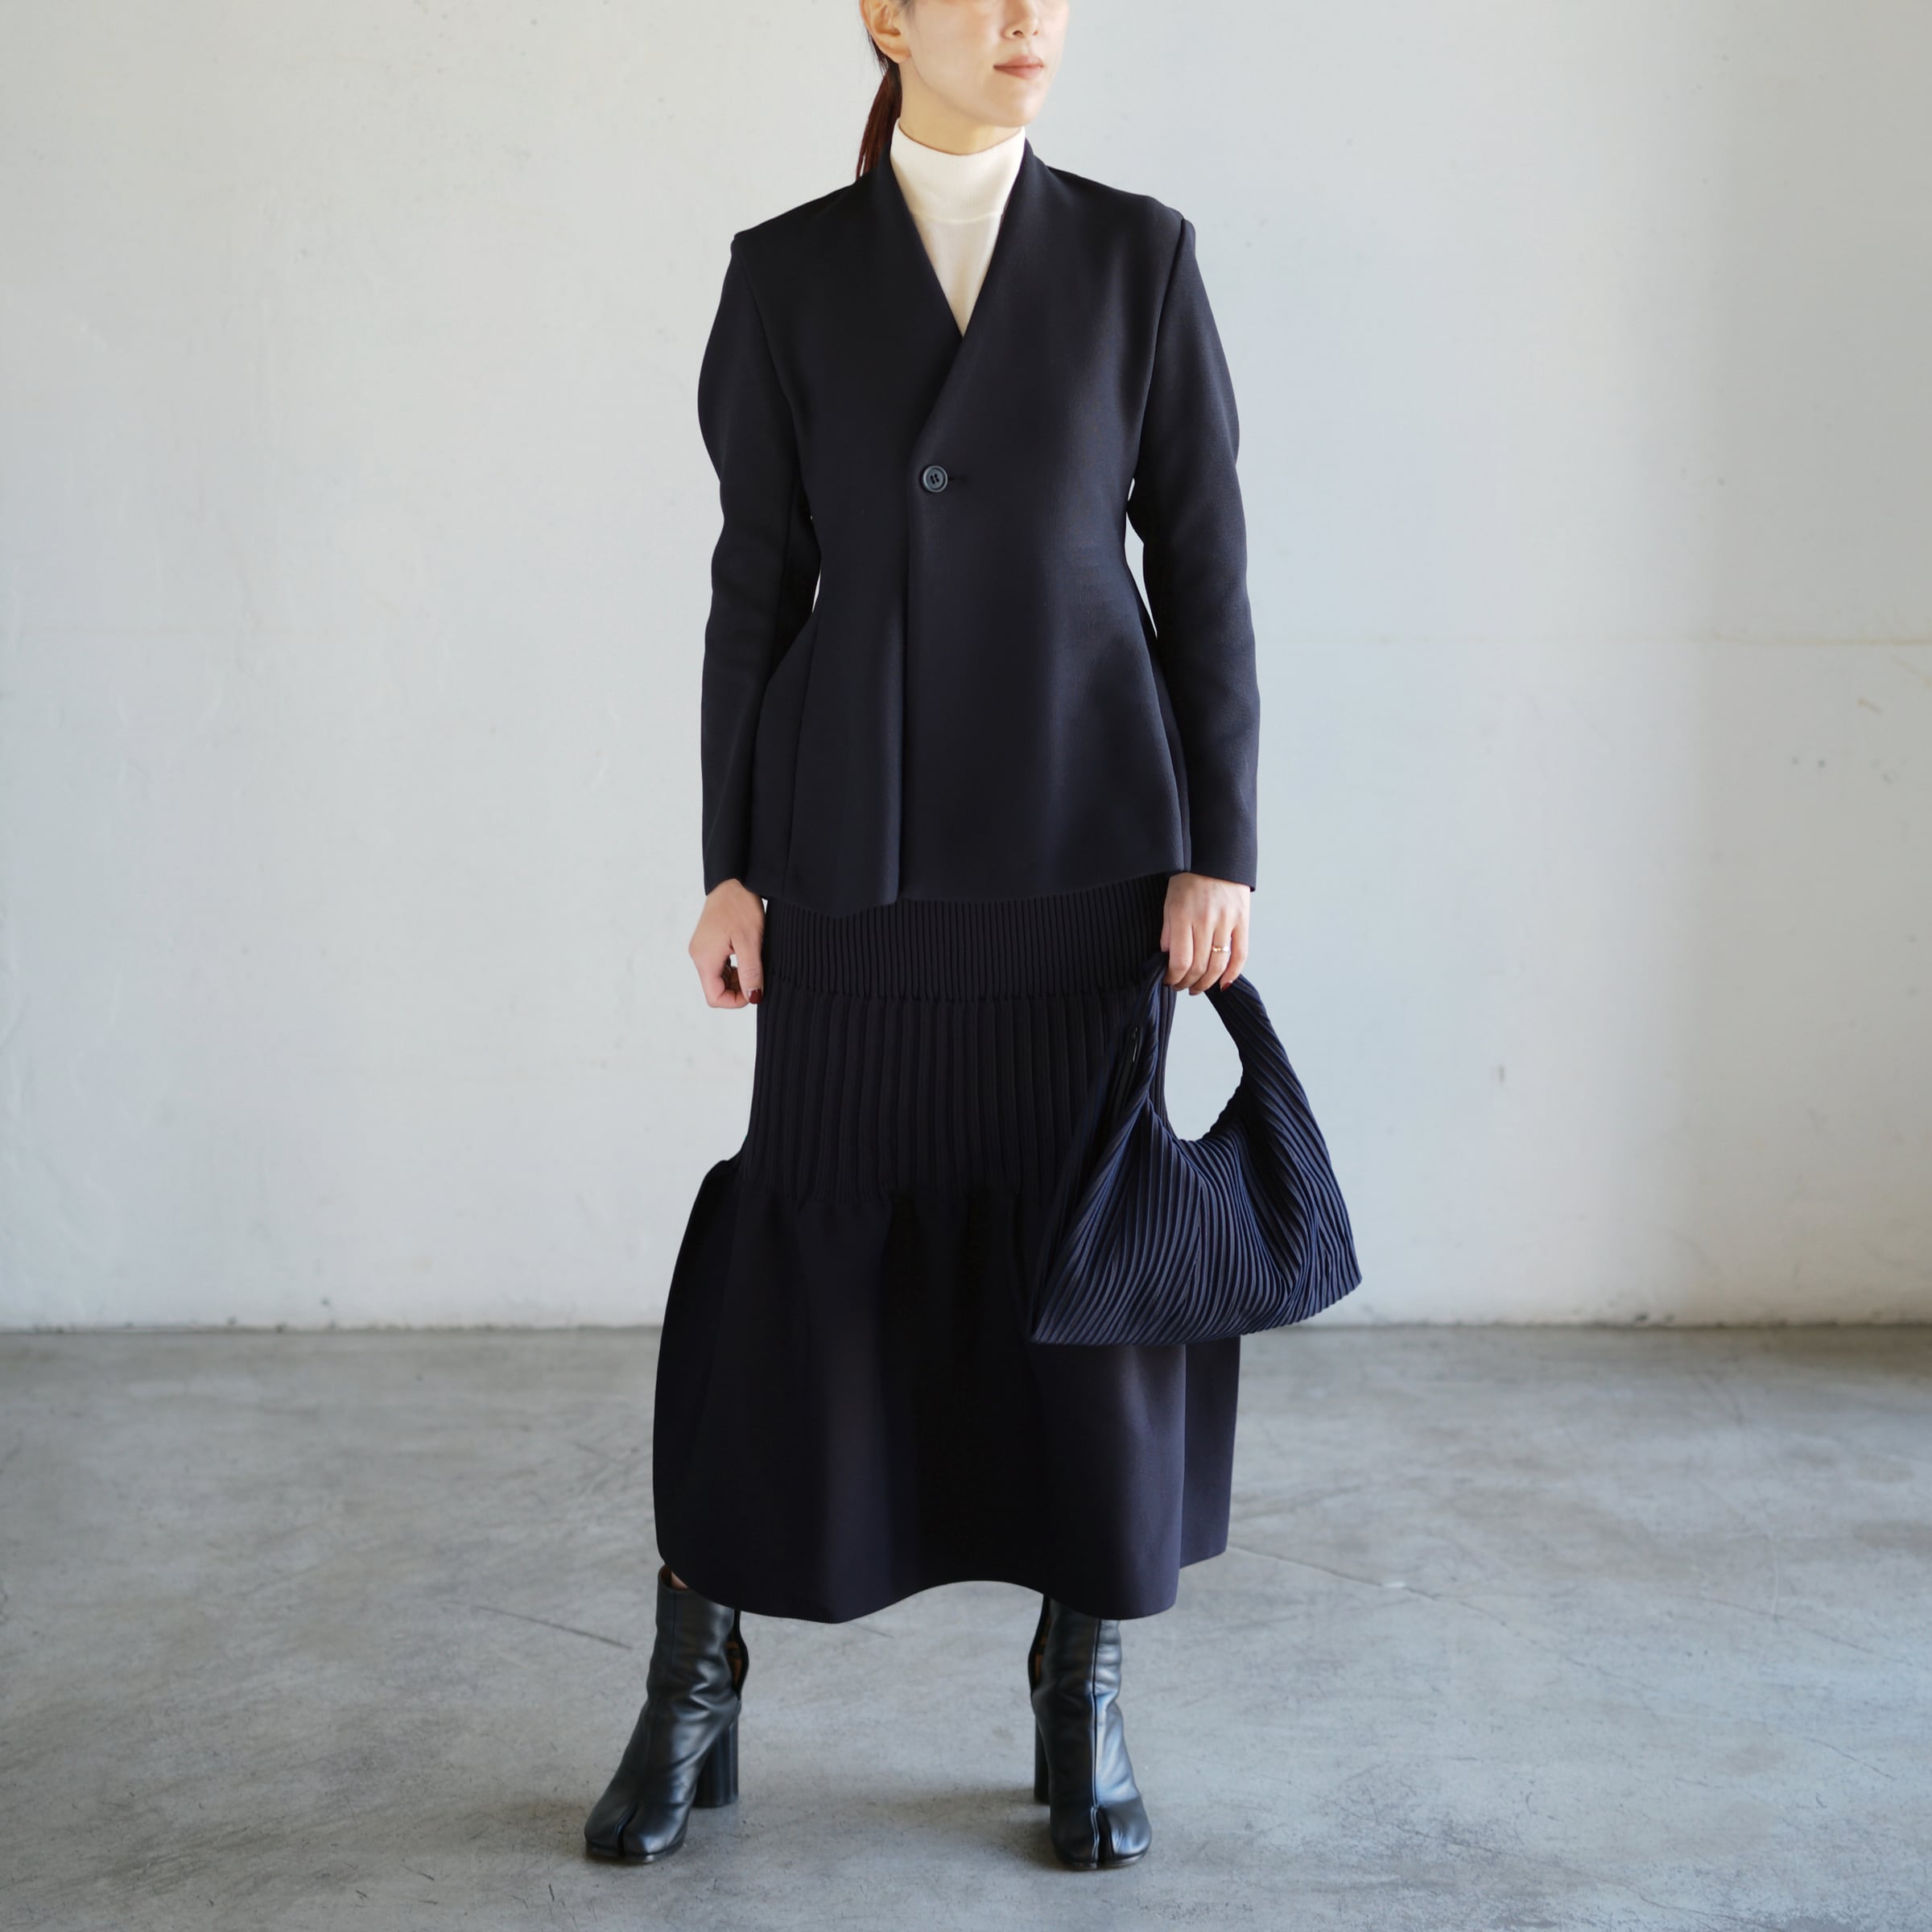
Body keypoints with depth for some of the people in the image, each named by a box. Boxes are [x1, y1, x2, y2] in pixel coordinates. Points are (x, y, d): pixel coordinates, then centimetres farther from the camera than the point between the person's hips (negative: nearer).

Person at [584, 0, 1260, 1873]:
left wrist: (1220, 849, -5)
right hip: (860, 839, 0)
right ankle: (693, 1690, 19)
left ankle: (1082, 1702, 20)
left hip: (1084, 834, 0)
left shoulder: (1139, 255, 3)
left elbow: (1203, 564, 2)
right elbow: (757, 581, 5)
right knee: (804, 1247, 2)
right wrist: (730, 867, 1)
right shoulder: (785, 273, 4)